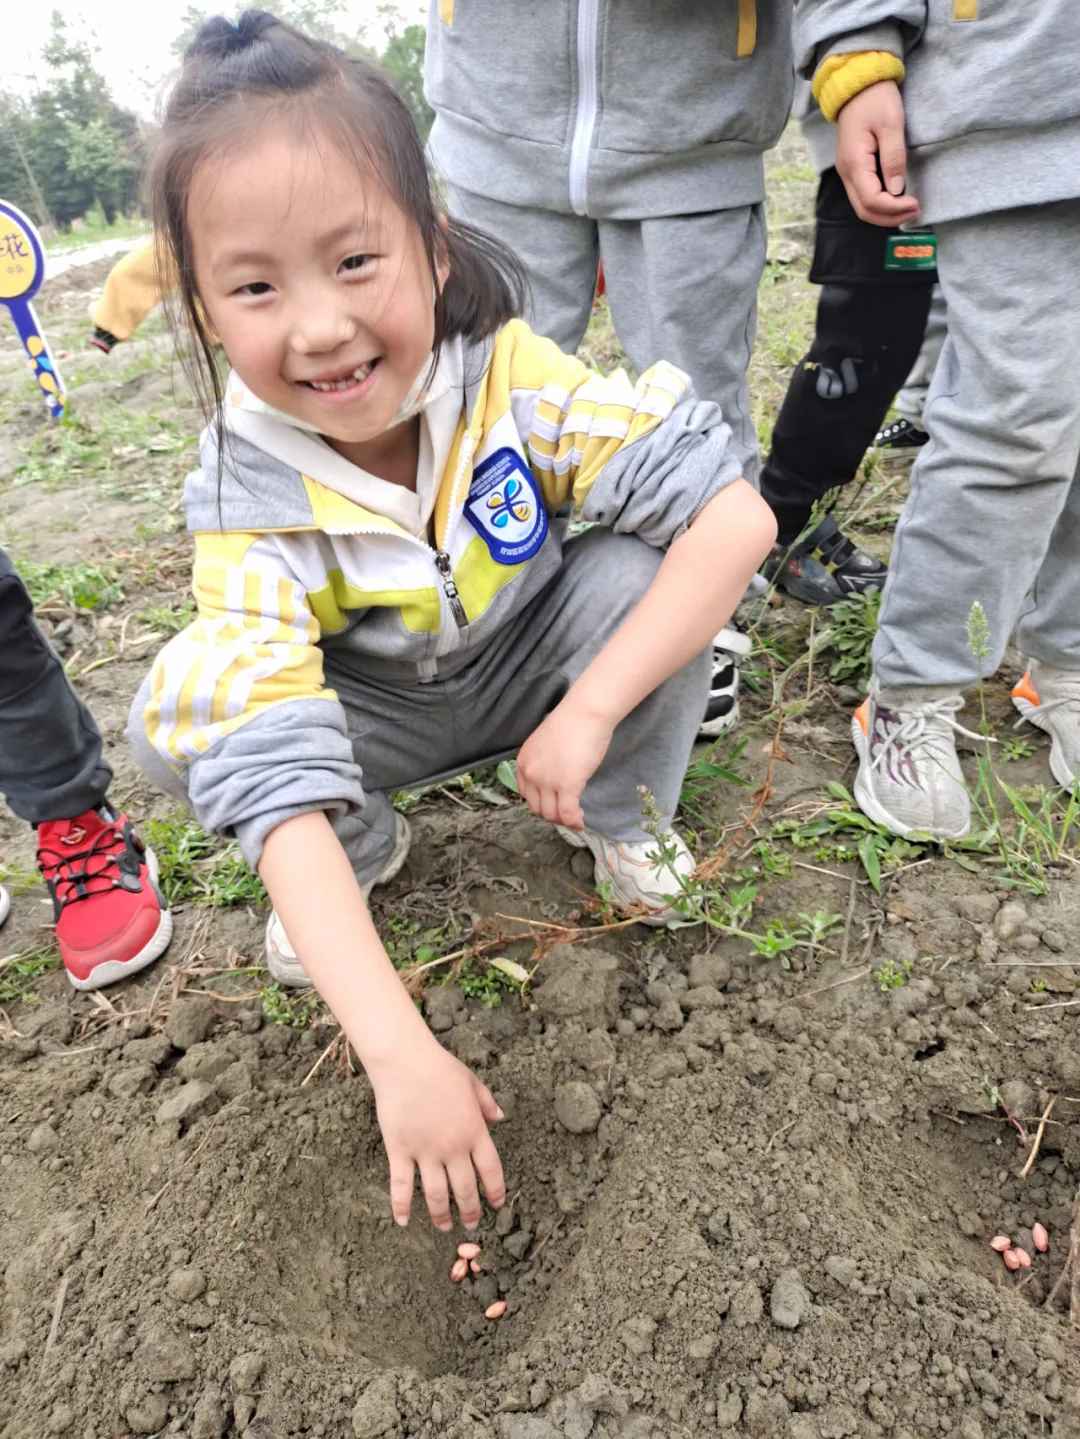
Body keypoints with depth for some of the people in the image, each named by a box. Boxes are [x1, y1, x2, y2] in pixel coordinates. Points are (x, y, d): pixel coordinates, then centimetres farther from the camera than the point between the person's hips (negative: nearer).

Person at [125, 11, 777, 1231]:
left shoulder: (514, 379, -25)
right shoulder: (248, 504, -27)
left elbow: (737, 516, -29)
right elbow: (276, 780, -36)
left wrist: (591, 712, -34)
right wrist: (401, 1053, -43)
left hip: (538, 666, 1)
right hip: (385, 713, 0)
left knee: (647, 561, -28)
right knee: (179, 718, -25)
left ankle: (619, 818, -3)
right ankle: (364, 850, 4)